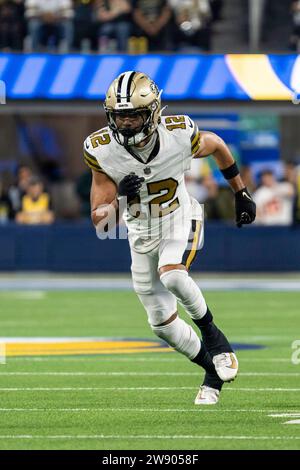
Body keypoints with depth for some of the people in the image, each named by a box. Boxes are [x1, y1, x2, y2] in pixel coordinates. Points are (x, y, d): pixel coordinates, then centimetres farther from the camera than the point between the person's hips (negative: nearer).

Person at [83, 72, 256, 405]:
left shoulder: (180, 135, -25)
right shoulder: (101, 150, -22)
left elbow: (217, 146, 1)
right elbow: (99, 221, -18)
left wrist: (241, 194, 11)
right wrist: (119, 199, -40)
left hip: (180, 220, -3)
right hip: (142, 233, 3)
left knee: (172, 275, -33)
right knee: (162, 323, 6)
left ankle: (211, 333, -7)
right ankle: (213, 372, 29)